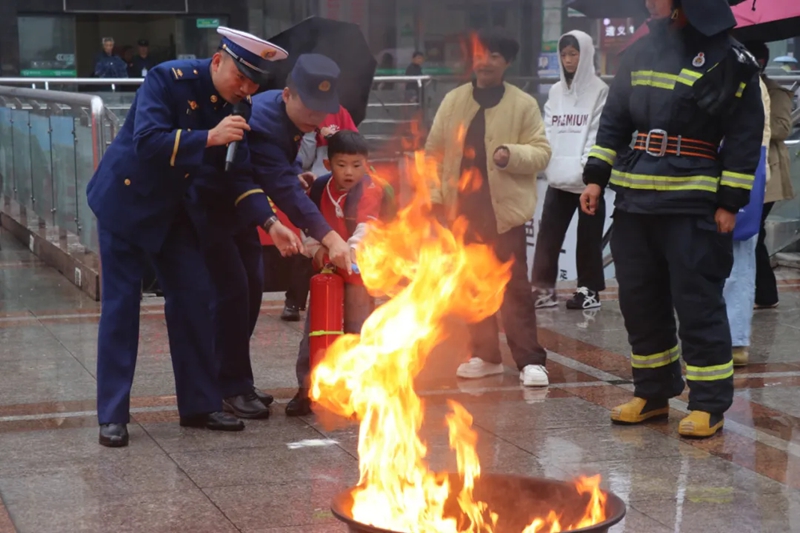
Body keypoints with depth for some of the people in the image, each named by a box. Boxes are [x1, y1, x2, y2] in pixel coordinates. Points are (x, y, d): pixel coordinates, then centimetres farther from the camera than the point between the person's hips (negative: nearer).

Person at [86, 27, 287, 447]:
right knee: (121, 304, -4)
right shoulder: (169, 79, -22)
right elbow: (147, 141, -33)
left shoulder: (234, 104, -3)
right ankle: (112, 416, 2)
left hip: (172, 210, 6)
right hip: (126, 200, -6)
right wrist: (209, 137, -40)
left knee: (194, 299, 3)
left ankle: (199, 405, 13)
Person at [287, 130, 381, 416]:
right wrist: (314, 246, -9)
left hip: (358, 269, -4)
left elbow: (366, 226, -25)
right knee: (314, 330, 4)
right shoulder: (320, 188, -1)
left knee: (358, 331, 1)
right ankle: (306, 388, 10)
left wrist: (352, 249, -42)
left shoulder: (370, 191, -12)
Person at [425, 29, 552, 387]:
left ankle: (530, 361, 2)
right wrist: (435, 195, 3)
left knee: (514, 287, -3)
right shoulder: (453, 101, 7)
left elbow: (541, 152, -5)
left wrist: (512, 154, -23)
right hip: (463, 208, 4)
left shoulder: (524, 104, -2)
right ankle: (486, 356, 22)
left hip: (504, 209, -4)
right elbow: (435, 151, 10)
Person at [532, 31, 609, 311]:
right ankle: (544, 288, 6)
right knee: (548, 233, 1)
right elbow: (548, 132, 9)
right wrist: (549, 165, -4)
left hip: (588, 179, -5)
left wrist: (584, 169, -15)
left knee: (588, 235, 4)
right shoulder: (555, 91, 12)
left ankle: (589, 289, 13)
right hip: (558, 178, 5)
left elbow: (598, 135, -9)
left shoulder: (599, 91, -5)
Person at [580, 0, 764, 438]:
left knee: (697, 303, -4)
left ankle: (708, 404, 5)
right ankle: (653, 393, 24)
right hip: (634, 198, 6)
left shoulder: (730, 60, -4)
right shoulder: (641, 52, 11)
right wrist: (596, 176, 8)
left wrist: (730, 202, -9)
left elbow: (745, 138, -4)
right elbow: (614, 119, 16)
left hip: (692, 204, -6)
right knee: (639, 299, 11)